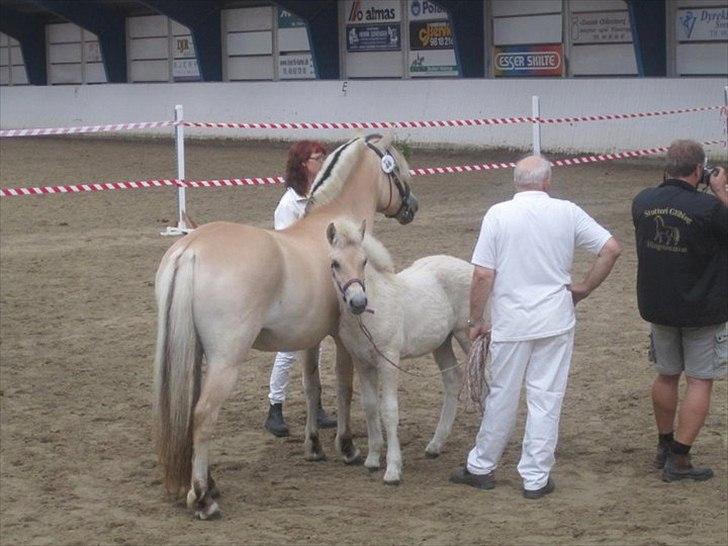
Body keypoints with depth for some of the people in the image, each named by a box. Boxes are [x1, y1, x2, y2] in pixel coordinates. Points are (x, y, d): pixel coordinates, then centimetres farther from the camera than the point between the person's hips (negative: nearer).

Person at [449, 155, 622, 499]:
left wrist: (476, 321, 2)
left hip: (510, 324, 0)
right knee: (546, 399, 6)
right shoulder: (567, 213, -2)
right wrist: (585, 288, 6)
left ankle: (481, 467, 23)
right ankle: (536, 477, 9)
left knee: (502, 396, 11)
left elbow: (482, 275, -8)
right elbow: (611, 249, -3)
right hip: (556, 321, 1)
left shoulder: (498, 215, -6)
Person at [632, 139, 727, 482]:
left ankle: (665, 446, 32)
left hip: (658, 307, 5)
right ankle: (678, 460, 2)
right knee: (700, 383, 4)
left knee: (666, 376, 20)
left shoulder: (642, 202, -6)